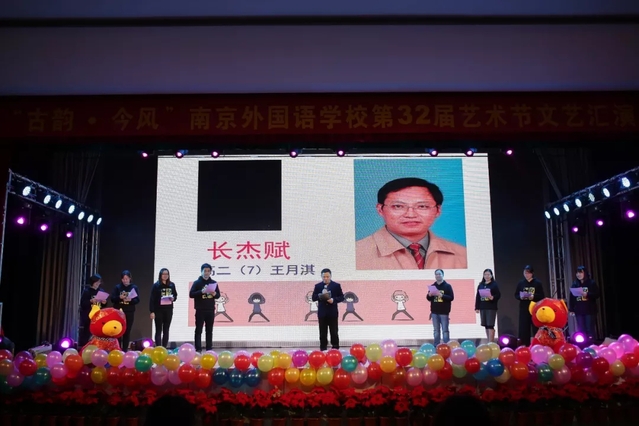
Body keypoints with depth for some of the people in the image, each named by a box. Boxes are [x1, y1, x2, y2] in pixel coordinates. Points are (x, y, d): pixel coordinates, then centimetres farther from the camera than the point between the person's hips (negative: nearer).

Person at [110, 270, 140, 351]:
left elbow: (137, 300, -2)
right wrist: (119, 297, -20)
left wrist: (130, 300, -21)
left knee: (127, 331, 4)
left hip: (129, 312, 0)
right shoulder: (118, 287, 3)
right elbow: (112, 298, -2)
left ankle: (125, 349, 11)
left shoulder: (134, 287, 3)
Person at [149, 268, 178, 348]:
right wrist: (152, 311, -13)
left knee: (166, 330, 7)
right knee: (158, 330, 1)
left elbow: (175, 295, 16)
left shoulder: (172, 285, 6)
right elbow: (152, 299, -7)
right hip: (158, 310, -4)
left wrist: (173, 298, -8)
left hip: (168, 310, 4)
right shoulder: (156, 285, -5)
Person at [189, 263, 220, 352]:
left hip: (210, 310, 3)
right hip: (200, 310, -3)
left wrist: (214, 294, -12)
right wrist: (201, 292, -20)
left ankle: (209, 349, 13)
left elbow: (218, 295, 11)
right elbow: (191, 294, -7)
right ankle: (198, 349, 0)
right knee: (198, 330, -2)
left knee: (209, 331, 8)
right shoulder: (197, 282, -1)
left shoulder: (214, 282, 9)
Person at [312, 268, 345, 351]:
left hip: (332, 313, -1)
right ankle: (323, 349, 11)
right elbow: (314, 298, 4)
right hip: (322, 313, 1)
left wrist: (333, 300, -16)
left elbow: (341, 297, 1)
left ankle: (335, 349, 8)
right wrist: (320, 296, -16)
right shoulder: (318, 286, 6)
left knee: (334, 332, 1)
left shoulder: (336, 285, 2)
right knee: (323, 332, 4)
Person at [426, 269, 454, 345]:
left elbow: (451, 298, -8)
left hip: (444, 312, -4)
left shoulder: (447, 286, -1)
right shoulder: (432, 286, 9)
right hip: (434, 312, 4)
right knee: (436, 331, 8)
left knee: (445, 330, -2)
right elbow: (428, 298, 11)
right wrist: (429, 295, -12)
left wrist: (442, 295, -21)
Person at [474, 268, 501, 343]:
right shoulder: (480, 285, 11)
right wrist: (477, 307, 7)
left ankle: (490, 343, -8)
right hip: (482, 307, 5)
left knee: (490, 325, -8)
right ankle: (490, 342, 16)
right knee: (486, 325, 8)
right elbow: (477, 297, 11)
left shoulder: (494, 284, -1)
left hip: (491, 307, -5)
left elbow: (498, 295, -5)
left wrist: (493, 297, -25)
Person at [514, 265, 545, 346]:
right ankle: (525, 345, 6)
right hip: (524, 309, 2)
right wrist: (520, 297, -11)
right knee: (524, 327, 1)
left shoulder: (537, 283, 1)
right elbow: (516, 295, 10)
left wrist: (534, 296, -17)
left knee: (536, 327, -3)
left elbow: (542, 296, 0)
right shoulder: (520, 283, 8)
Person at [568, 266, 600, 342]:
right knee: (581, 330, 3)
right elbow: (571, 298, 7)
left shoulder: (592, 283, 1)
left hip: (590, 310, -3)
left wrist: (587, 294, -19)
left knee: (590, 330, -1)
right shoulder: (574, 284, 9)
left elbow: (597, 294, -4)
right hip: (579, 311, 3)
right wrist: (571, 310, 3)